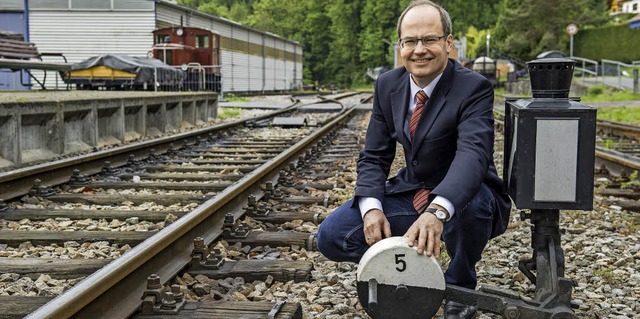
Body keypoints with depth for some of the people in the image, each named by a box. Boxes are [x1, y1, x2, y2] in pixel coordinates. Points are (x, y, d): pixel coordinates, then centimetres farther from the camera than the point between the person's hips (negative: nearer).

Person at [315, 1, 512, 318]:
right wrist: (371, 207, -20)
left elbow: (473, 153, -36)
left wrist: (438, 211, -55)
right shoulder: (387, 84, -1)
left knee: (472, 203, -40)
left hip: (462, 197, -4)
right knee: (331, 237, -11)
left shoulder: (474, 88, -19)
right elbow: (374, 156, 1)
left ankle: (459, 287, -7)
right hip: (409, 191, 4)